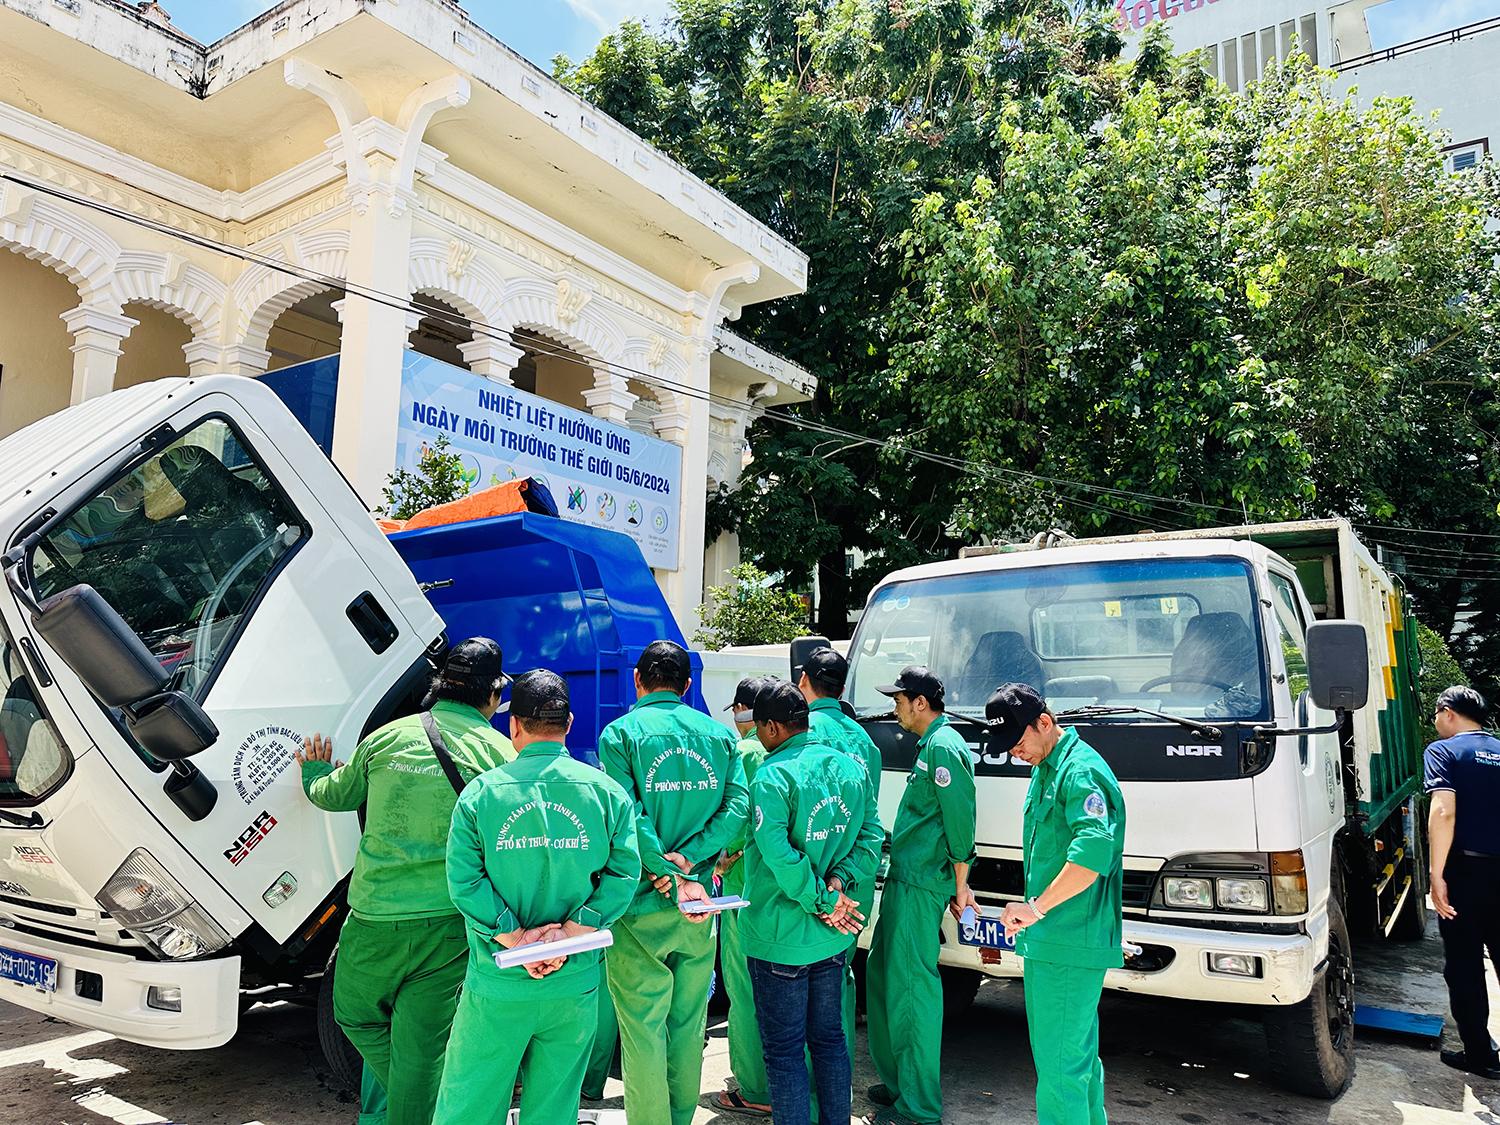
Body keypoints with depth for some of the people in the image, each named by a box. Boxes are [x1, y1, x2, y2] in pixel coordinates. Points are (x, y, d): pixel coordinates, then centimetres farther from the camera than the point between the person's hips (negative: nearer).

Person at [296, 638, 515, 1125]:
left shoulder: (389, 737, 3)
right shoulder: (503, 753, -2)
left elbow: (335, 796, 19)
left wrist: (315, 774, 40)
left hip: (377, 918, 0)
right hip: (451, 924, 0)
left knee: (357, 1016, 24)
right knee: (420, 1048, 10)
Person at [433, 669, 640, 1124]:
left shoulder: (481, 792, -5)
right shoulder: (607, 791, -2)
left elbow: (463, 881, -10)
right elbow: (624, 873, -7)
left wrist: (514, 938, -9)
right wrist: (569, 933, -8)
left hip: (497, 988, -1)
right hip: (576, 985, 2)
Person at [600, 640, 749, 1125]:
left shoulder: (621, 732, -7)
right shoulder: (719, 734, 4)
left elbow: (629, 818, -17)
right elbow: (737, 807, -7)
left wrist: (670, 878, -15)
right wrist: (686, 860, -13)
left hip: (641, 906, -4)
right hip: (698, 908, 5)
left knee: (643, 1030, 6)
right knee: (688, 1025, 18)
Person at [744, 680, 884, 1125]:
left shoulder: (772, 776, -19)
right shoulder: (852, 767, 3)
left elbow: (778, 855, -26)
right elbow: (871, 835, 2)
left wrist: (823, 900, -16)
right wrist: (839, 880, -7)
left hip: (781, 938, -7)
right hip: (834, 939, 7)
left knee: (784, 1051, 7)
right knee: (829, 1039, 20)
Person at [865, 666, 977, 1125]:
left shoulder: (943, 747, -16)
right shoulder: (930, 744, 16)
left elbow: (960, 821, -19)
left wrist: (960, 885, -14)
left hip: (919, 884, -11)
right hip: (904, 879, 11)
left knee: (911, 987, -4)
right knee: (882, 973, 17)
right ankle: (898, 1081, 30)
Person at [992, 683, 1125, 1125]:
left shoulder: (1081, 771, -17)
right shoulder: (1045, 769, 15)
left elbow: (1094, 850, -31)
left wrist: (1036, 907, -27)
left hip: (1071, 944, -10)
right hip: (1049, 940, 10)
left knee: (1058, 1063, -4)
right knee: (1080, 1052, 21)